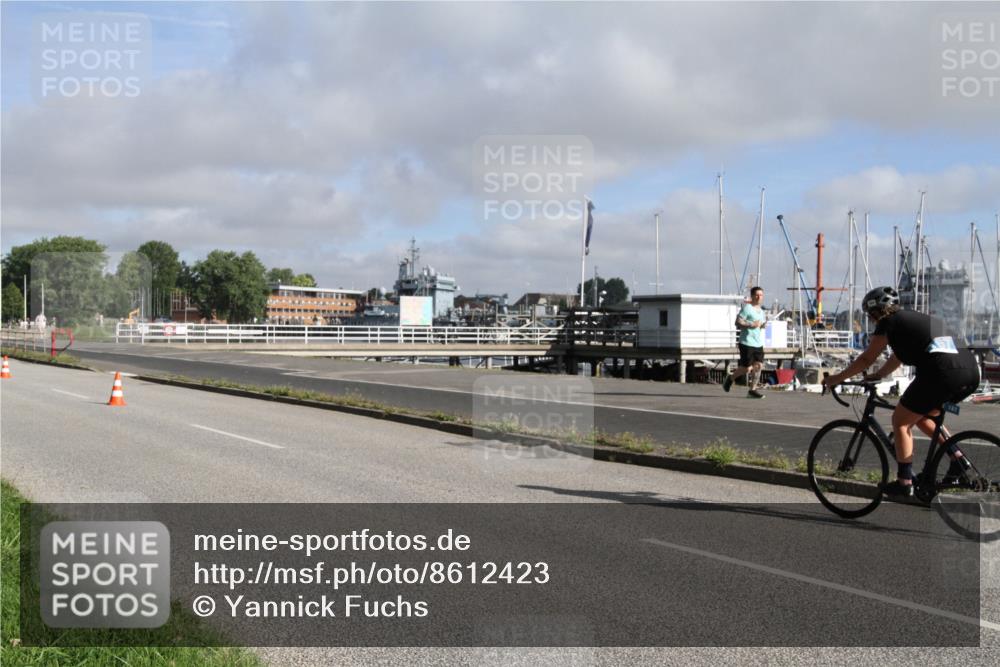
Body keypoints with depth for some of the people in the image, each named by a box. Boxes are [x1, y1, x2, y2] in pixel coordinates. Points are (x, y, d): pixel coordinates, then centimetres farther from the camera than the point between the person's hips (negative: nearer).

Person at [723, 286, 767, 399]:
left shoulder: (761, 311, 17)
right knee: (747, 368, -6)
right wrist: (751, 325, -27)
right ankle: (730, 378, 19)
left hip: (758, 343, 8)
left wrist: (763, 325, 7)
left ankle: (752, 390, 4)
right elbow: (738, 322, -15)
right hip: (747, 343, -8)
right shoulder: (747, 308, -9)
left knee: (758, 365, -2)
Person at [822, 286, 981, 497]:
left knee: (901, 421, 9)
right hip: (971, 372, 8)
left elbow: (866, 359, 11)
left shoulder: (888, 323, 6)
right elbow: (899, 356, 40)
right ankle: (958, 458, 17)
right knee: (923, 416, 29)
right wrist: (878, 375, 49)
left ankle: (904, 482, 9)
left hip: (941, 373, -8)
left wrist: (837, 378, 21)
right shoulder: (914, 318, 29)